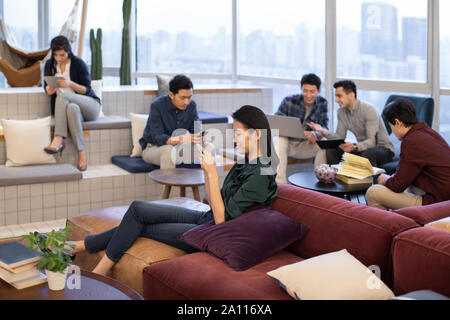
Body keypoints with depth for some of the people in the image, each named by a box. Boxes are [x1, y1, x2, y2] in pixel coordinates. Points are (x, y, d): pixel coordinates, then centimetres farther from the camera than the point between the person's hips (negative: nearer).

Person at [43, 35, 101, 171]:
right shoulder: (50, 65, 7)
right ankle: (81, 153, -43)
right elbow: (47, 87, 14)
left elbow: (87, 90, -6)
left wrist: (70, 84, -25)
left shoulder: (79, 64, -5)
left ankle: (58, 139, -40)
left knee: (62, 95, -33)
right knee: (72, 108, -37)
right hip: (66, 106, 3)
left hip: (89, 106, -3)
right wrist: (49, 90, -12)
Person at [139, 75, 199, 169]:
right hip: (152, 147, -4)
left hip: (178, 147, 4)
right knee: (169, 150, -38)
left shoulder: (192, 105, -6)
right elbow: (158, 138, -28)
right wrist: (180, 139, -47)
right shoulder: (157, 105, -21)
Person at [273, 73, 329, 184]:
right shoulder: (289, 101, -13)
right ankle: (280, 183, -37)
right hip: (287, 141, -2)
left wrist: (315, 134, -33)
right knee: (279, 141, -35)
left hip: (306, 145, 2)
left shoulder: (322, 103, -3)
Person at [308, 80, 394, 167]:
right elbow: (340, 137, 0)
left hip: (383, 148, -6)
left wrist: (354, 147, -48)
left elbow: (372, 141, -29)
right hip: (362, 147, 6)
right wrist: (323, 131, -18)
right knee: (331, 150, -9)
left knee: (367, 154, -38)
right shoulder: (341, 112, -1)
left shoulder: (369, 110, -22)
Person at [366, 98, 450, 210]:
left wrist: (385, 180, 8)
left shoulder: (412, 142, -19)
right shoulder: (428, 131, 9)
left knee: (373, 193, -10)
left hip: (434, 203, -10)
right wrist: (390, 178, 16)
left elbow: (397, 185, -12)